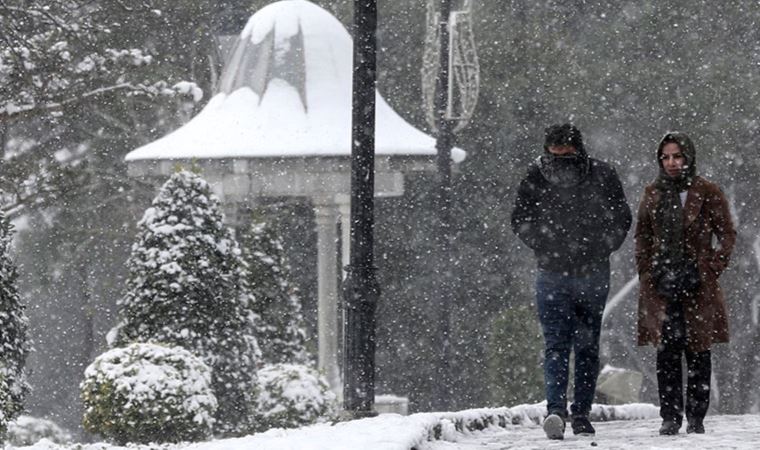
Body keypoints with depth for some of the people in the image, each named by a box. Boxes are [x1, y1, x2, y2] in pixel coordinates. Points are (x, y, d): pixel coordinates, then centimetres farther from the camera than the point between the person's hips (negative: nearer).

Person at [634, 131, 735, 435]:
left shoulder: (707, 193, 1)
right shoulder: (653, 194, 11)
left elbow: (727, 235, 4)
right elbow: (642, 236, 18)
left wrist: (712, 270, -5)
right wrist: (647, 273, 7)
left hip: (697, 284, -2)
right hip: (661, 284, 2)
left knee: (697, 351, 0)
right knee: (666, 352, -3)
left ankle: (696, 418, 5)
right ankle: (670, 417, 0)